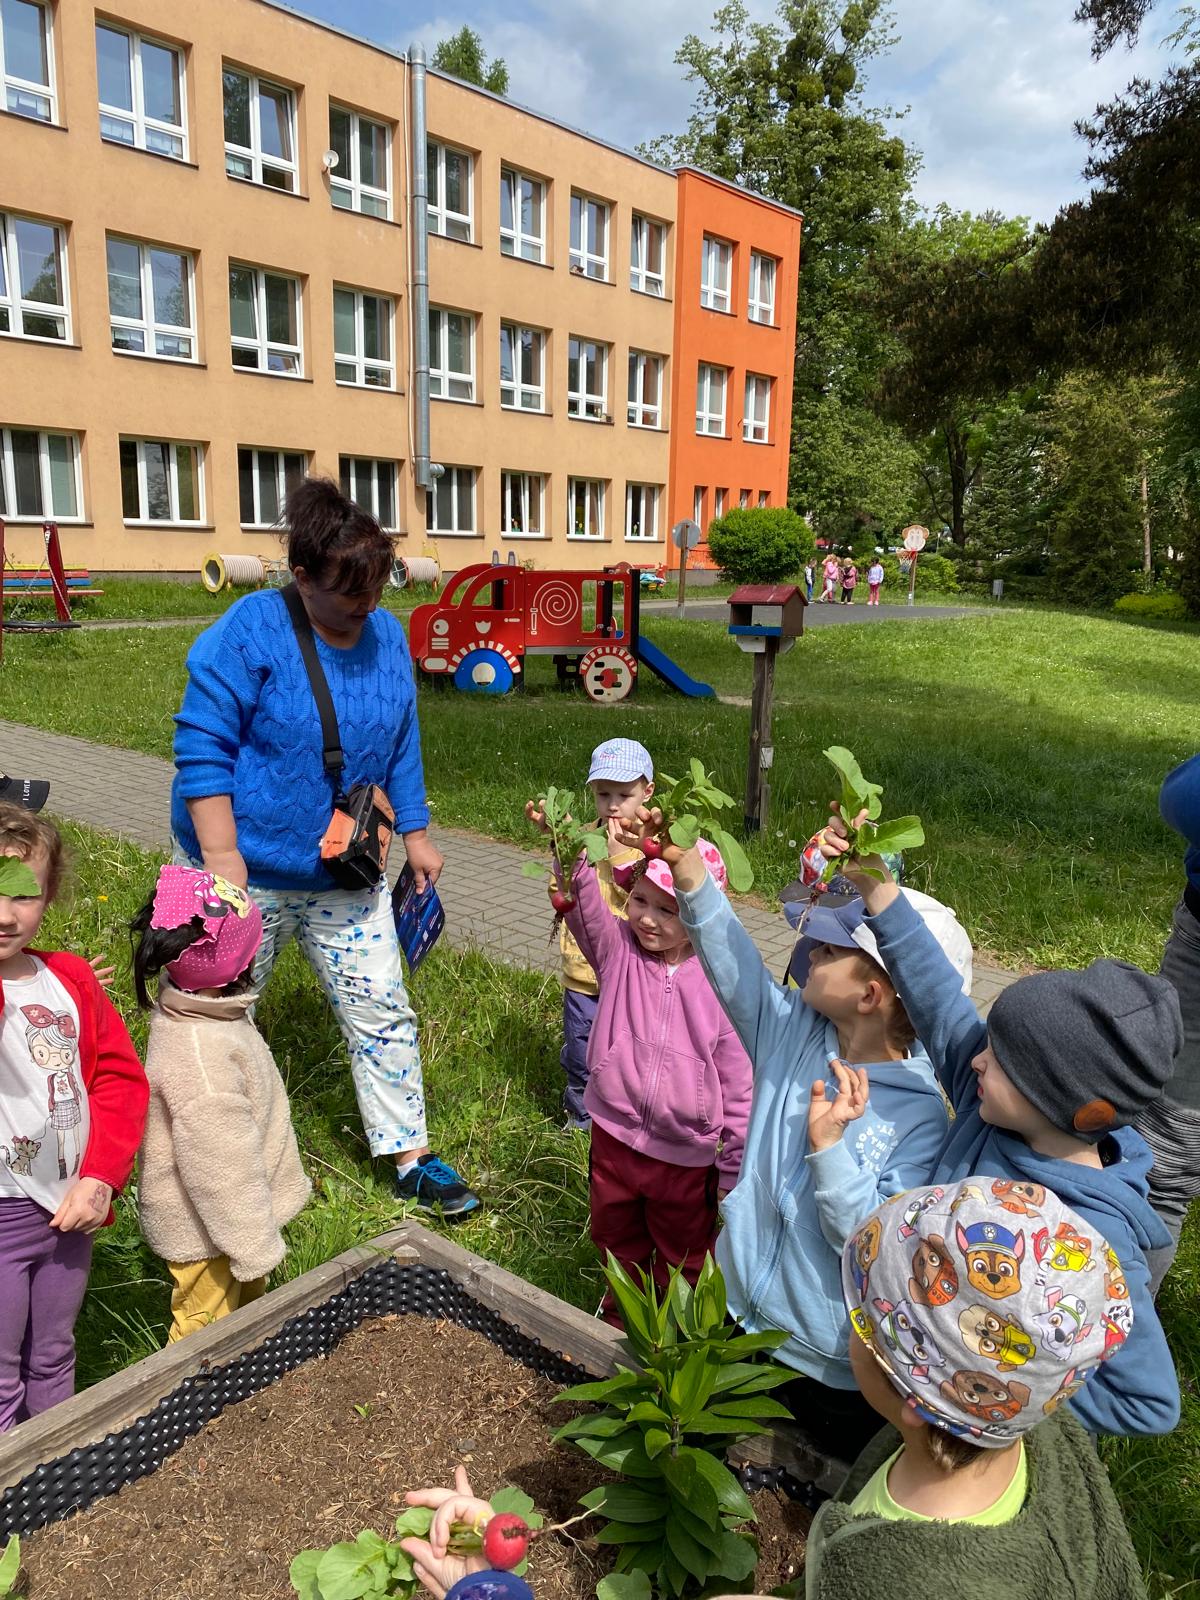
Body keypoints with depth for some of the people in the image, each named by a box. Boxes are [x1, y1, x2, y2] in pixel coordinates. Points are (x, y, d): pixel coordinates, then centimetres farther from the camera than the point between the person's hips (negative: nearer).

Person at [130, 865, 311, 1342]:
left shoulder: (194, 1011, -4)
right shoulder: (200, 1054, -35)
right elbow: (220, 1164, -28)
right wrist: (255, 1248, -19)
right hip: (205, 1232, -9)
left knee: (247, 1308, 26)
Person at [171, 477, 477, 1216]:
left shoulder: (387, 635, 0)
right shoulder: (252, 629, -17)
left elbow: (402, 745, 10)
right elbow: (203, 746, -16)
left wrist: (416, 833, 11)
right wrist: (222, 856, -20)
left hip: (346, 877, 4)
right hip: (246, 873, -4)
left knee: (384, 1015, 8)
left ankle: (412, 1159, 22)